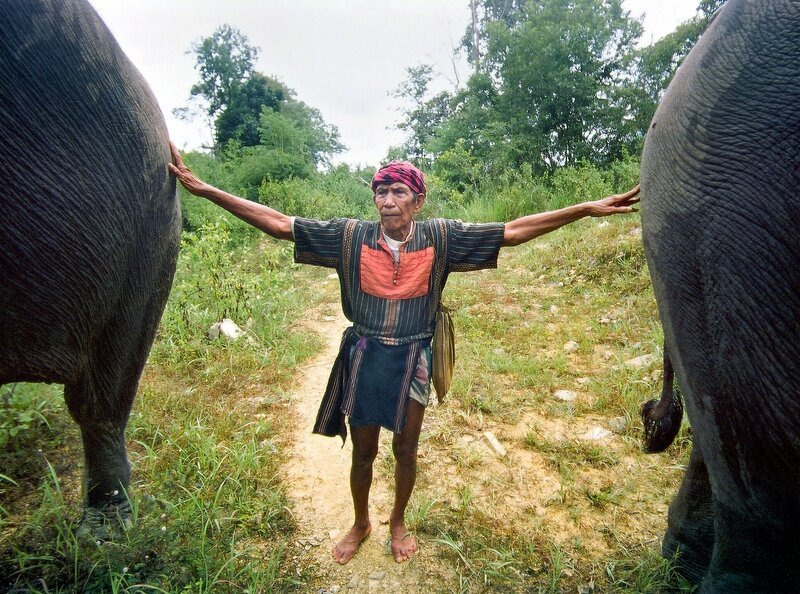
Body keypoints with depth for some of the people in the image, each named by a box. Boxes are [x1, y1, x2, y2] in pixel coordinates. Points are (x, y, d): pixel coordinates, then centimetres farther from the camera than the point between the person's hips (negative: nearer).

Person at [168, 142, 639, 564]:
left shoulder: (440, 238, -9)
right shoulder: (351, 236, -9)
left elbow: (513, 231, -10)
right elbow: (278, 223, -10)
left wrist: (587, 209, -13)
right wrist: (204, 188, -14)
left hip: (412, 360, 0)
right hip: (365, 357, 1)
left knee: (406, 450, 17)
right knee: (363, 451, 17)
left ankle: (398, 522, 46)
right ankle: (361, 524, 45)